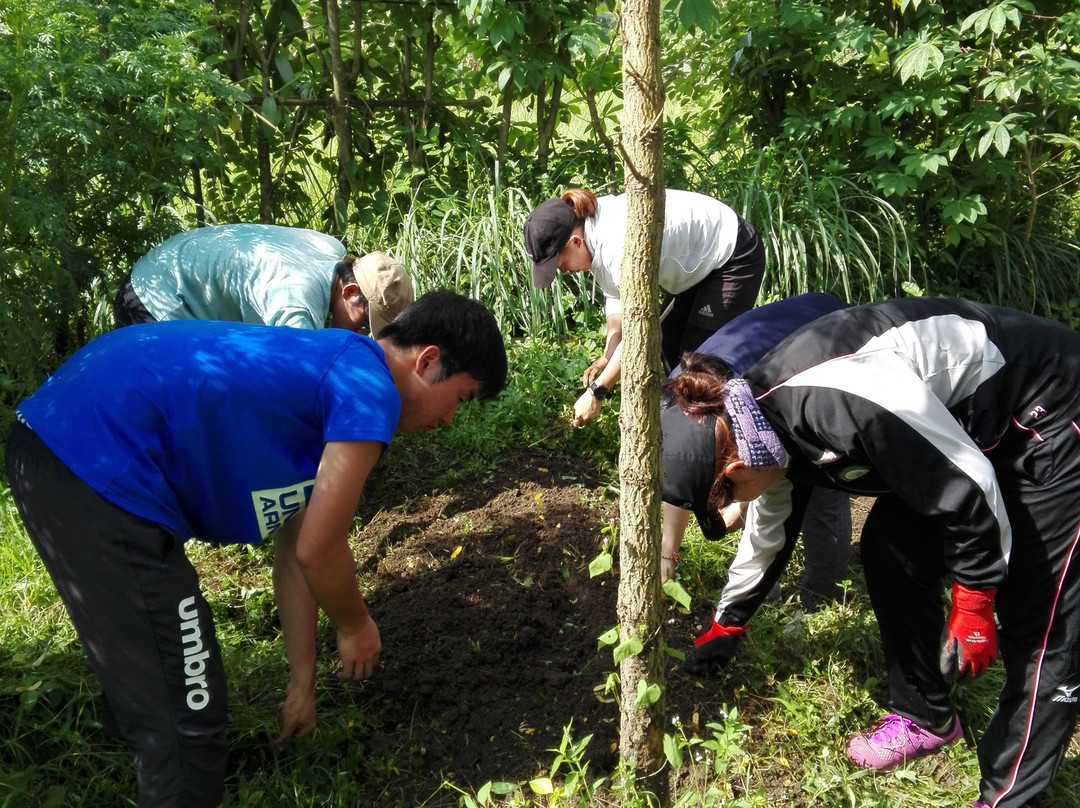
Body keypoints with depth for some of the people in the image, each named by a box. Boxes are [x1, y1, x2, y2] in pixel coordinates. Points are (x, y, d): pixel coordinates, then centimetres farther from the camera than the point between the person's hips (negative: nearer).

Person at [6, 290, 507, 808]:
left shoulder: (327, 370, 20)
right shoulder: (370, 392, -9)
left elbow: (294, 553, 25)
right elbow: (317, 551, -8)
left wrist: (302, 683, 31)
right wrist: (356, 627, 14)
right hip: (102, 470, -11)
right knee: (187, 718, 0)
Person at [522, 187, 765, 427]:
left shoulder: (620, 245, -38)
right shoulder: (594, 232, -11)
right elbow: (616, 296, -1)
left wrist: (596, 392, -32)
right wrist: (607, 355, -14)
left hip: (734, 257, -9)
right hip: (698, 262, 10)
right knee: (668, 346, 12)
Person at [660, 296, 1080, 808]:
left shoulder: (839, 401, -36)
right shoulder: (762, 422, -5)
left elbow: (968, 488, -26)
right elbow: (765, 532, 14)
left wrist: (972, 603, -12)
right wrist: (725, 626, 27)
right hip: (966, 422, 9)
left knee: (1037, 619, -6)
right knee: (889, 551, 7)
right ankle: (923, 718, 24)